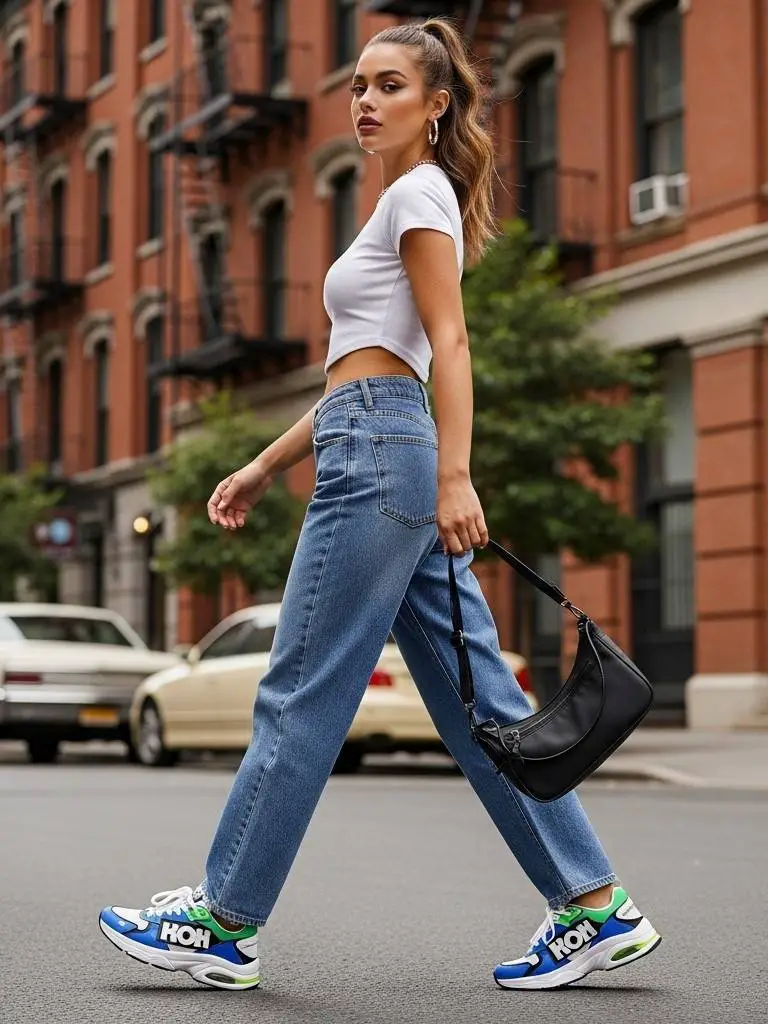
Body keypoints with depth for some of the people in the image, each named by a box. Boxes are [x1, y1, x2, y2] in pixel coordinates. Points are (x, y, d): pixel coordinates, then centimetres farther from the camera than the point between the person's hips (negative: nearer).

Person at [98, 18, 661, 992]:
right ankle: (596, 907, 6)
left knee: (302, 693, -5)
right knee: (476, 701, 6)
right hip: (383, 454, 10)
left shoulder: (418, 193, -2)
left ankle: (221, 925, 3)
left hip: (381, 456, -10)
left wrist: (454, 476, -23)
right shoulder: (404, 203, 26)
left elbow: (448, 343, -14)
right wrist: (265, 467, 25)